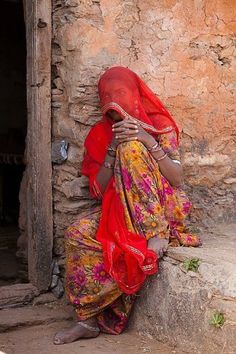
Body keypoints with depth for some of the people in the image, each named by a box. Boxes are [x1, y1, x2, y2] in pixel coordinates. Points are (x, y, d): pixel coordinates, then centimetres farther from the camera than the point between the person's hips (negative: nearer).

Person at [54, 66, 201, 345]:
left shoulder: (160, 126, -1)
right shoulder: (102, 134, 8)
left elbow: (177, 179, -10)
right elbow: (99, 190, 0)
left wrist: (148, 141, -21)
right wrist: (113, 147, -13)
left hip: (160, 209, -3)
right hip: (118, 208, 3)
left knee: (132, 148, -25)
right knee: (78, 234, -26)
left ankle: (158, 234, -28)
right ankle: (88, 319, -21)